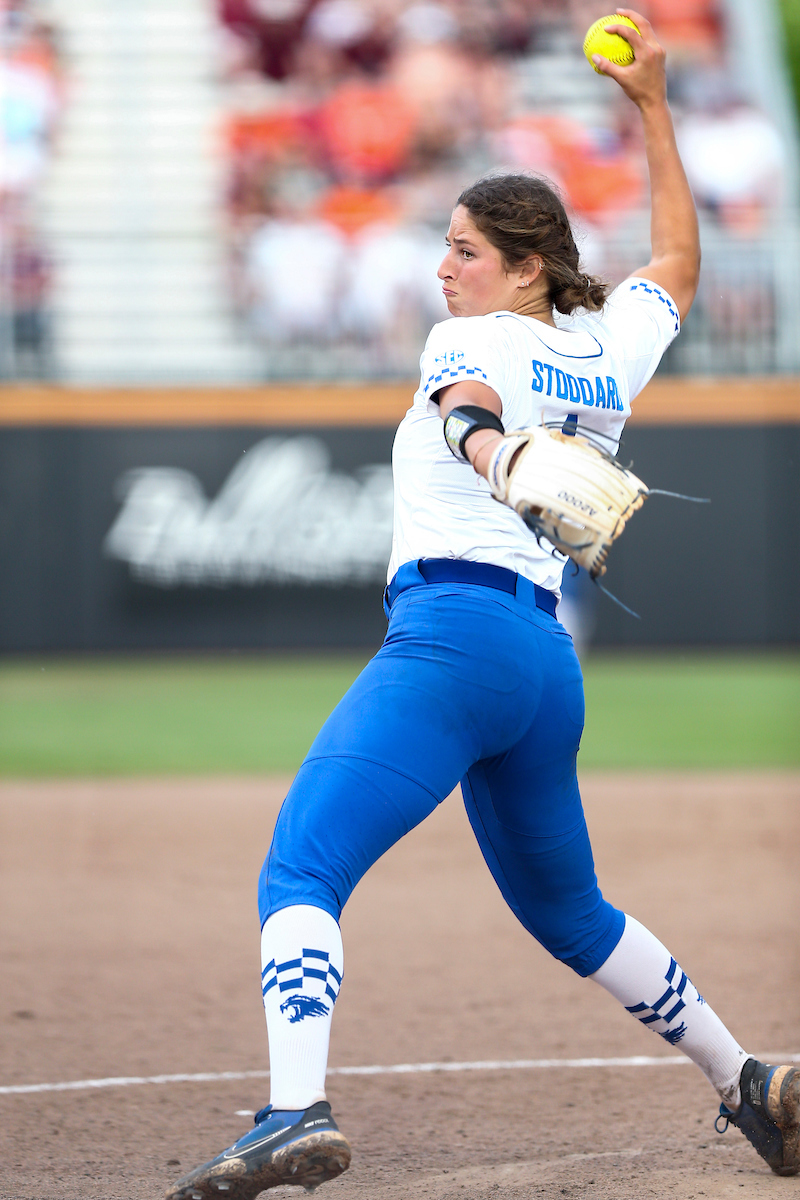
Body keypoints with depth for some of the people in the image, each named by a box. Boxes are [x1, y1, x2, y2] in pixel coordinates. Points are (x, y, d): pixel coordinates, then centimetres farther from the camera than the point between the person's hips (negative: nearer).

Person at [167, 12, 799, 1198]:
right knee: (568, 912, 26)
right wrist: (652, 108, 41)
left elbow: (470, 410, -25)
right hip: (550, 665, 8)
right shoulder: (609, 353, 19)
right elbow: (678, 265, 40)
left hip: (454, 635, -8)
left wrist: (488, 449, -47)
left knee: (299, 871, -19)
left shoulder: (473, 340, 1)